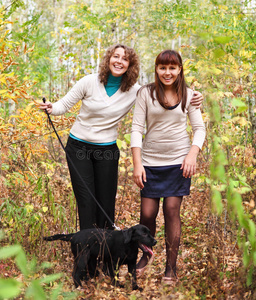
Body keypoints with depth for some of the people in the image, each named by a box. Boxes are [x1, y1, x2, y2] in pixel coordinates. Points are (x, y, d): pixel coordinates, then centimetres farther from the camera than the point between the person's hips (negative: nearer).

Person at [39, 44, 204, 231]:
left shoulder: (134, 91, -5)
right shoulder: (90, 82, -8)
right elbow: (65, 105, -3)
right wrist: (51, 108, -26)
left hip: (107, 150, 1)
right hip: (78, 147, -1)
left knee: (106, 202, 6)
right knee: (86, 202, 0)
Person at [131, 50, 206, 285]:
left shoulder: (188, 95, 4)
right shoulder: (146, 93, -1)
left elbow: (199, 128, 6)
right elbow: (137, 128, -3)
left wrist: (192, 154, -10)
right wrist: (137, 163, -10)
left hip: (179, 161, 0)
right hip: (151, 161, 0)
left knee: (172, 210, -4)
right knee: (147, 213, 0)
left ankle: (171, 267, 9)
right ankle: (147, 253, 31)